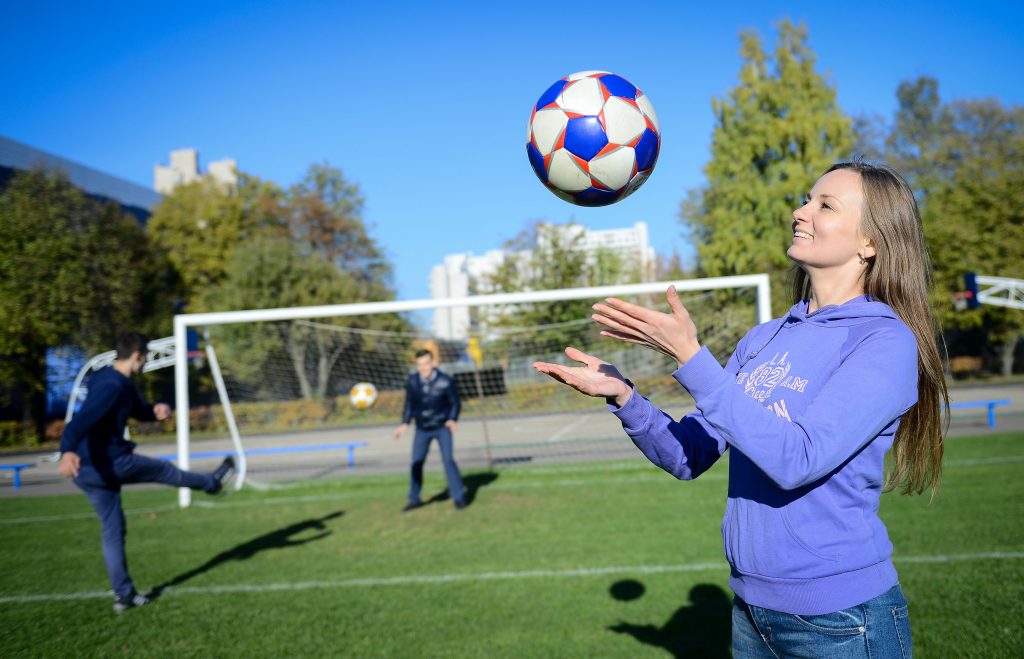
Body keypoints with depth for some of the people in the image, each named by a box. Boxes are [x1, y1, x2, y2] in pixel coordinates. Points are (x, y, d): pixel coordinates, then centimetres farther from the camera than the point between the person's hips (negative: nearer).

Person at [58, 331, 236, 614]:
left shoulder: (123, 384, 10)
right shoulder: (112, 386, -21)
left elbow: (140, 410, 23)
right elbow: (81, 419, -36)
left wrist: (157, 410, -2)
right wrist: (68, 451, -53)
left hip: (87, 471, 10)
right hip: (111, 463, -10)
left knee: (112, 530, 14)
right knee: (163, 469, 16)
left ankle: (124, 594, 20)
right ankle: (211, 482, 41)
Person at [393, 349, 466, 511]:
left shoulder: (445, 381, -16)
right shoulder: (412, 382, -7)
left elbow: (455, 402, -5)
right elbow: (409, 403, 6)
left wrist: (453, 419, -20)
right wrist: (405, 424, 0)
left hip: (442, 427, -3)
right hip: (422, 429, 3)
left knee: (448, 459, -13)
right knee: (416, 463, 4)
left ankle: (459, 497, 0)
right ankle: (414, 499, 21)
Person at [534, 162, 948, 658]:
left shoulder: (885, 340, -14)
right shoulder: (763, 339, 4)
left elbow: (797, 460, -27)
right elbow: (688, 457, 1)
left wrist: (690, 357, -30)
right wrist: (622, 396, -15)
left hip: (839, 619, -6)